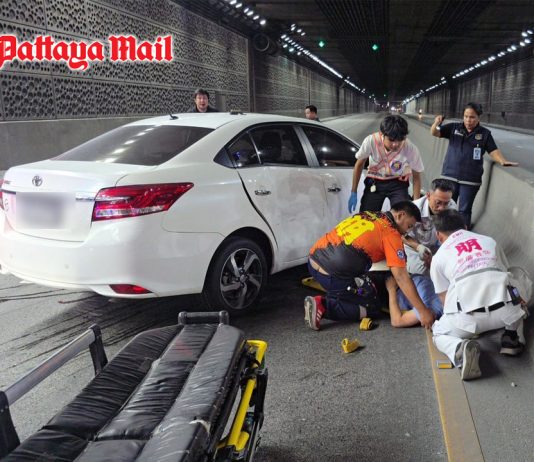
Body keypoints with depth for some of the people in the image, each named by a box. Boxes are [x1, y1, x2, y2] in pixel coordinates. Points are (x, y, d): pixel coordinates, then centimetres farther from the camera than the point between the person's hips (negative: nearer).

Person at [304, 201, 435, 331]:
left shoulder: (368, 215, 17)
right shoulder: (391, 233, -5)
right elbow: (401, 277, -10)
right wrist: (423, 311, -7)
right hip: (332, 275, -8)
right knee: (371, 308, 12)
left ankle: (333, 296, 9)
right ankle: (323, 306, -2)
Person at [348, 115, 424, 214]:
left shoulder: (411, 149, -28)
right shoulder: (371, 141, -28)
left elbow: (416, 176, -11)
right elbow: (359, 164, -9)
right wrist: (353, 193, -4)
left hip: (398, 184, 0)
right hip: (374, 182, 1)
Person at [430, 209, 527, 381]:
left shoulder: (438, 257, 18)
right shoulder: (489, 241, 26)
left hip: (468, 317, -3)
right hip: (504, 311, 3)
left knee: (439, 335, 28)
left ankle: (461, 349, -5)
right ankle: (510, 338, 19)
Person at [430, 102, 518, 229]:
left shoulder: (485, 134, 2)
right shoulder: (454, 128, 2)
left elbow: (493, 151, 1)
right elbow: (435, 133, -5)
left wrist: (503, 161, -19)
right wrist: (436, 123, -27)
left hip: (470, 179, -1)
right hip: (450, 176, 1)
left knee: (464, 210, 4)